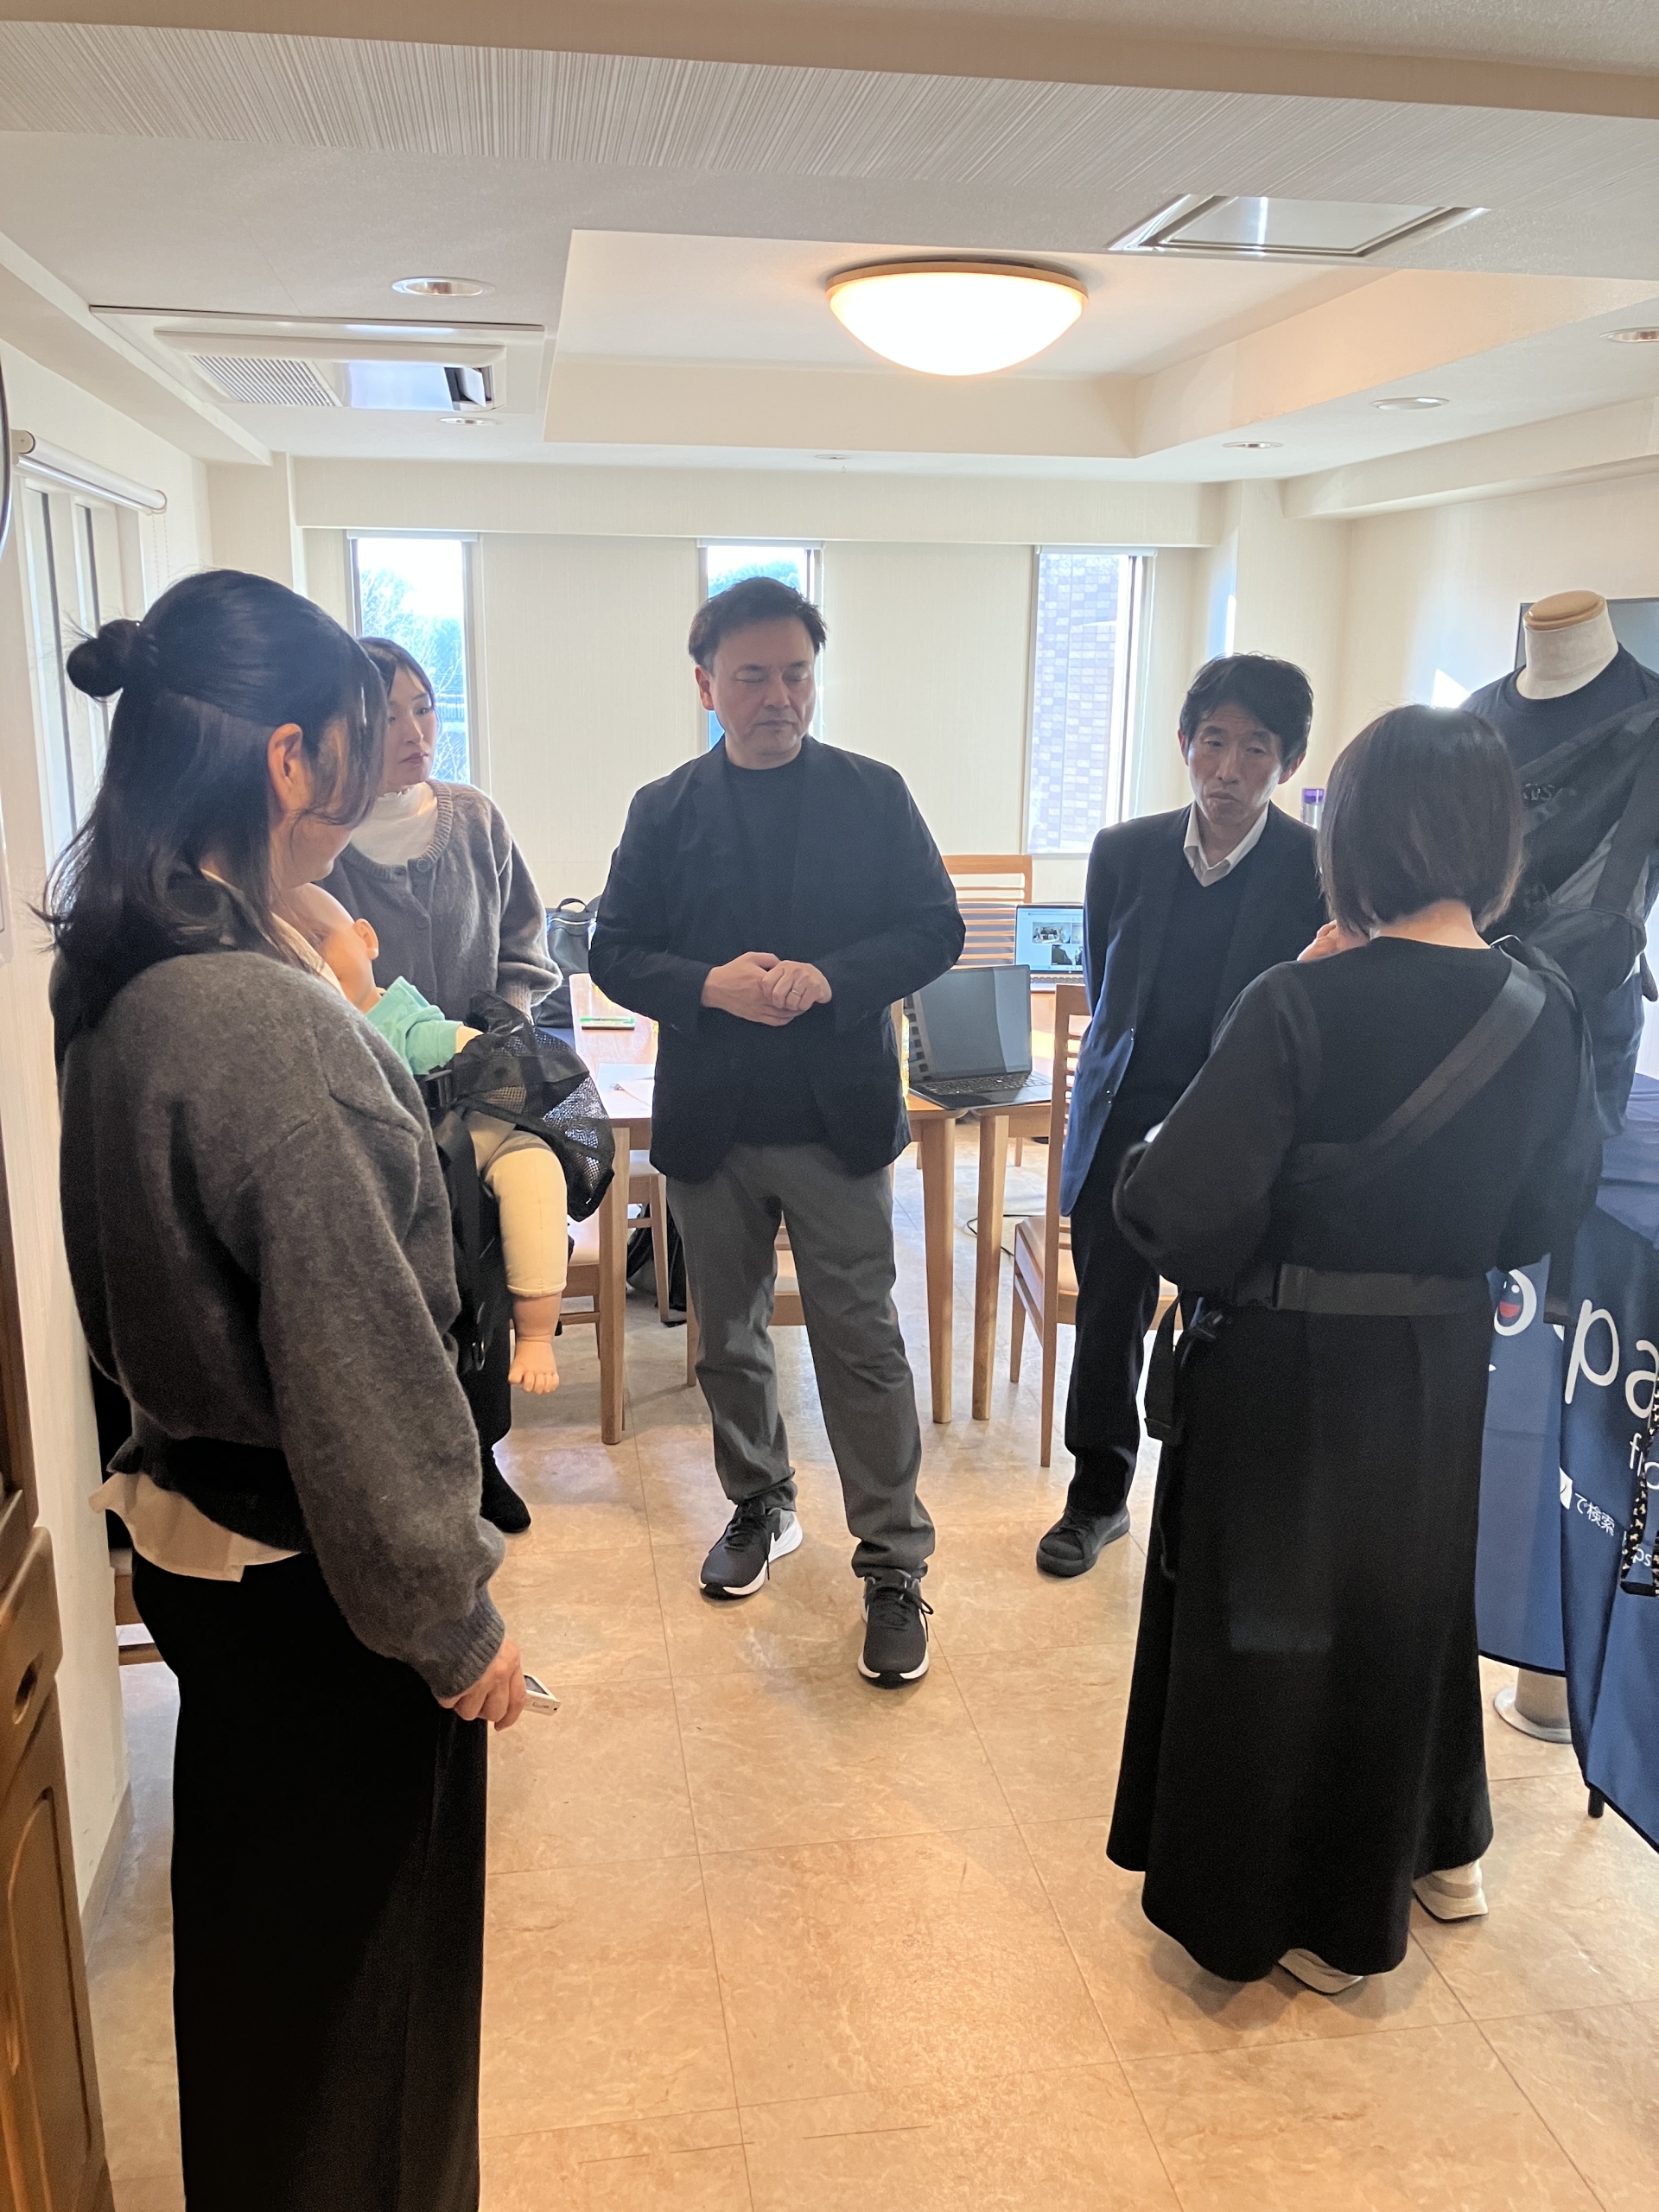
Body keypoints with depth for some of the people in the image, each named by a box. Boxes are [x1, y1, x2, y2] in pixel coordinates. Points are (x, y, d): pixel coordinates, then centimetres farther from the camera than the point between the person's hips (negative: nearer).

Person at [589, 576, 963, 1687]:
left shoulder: (874, 795, 1)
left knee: (863, 1343, -1)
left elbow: (935, 930, -2)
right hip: (709, 1124, 3)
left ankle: (895, 1564, 11)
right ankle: (760, 1508, 37)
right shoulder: (665, 811, 4)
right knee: (728, 1337, 16)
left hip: (840, 1117, -2)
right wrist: (710, 985, -17)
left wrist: (830, 978, -18)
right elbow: (615, 952, 3)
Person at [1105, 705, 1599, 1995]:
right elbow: (1550, 1217, 3)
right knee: (1414, 1593, 28)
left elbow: (1178, 1212, -23)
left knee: (1277, 1620, 16)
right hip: (1445, 1361, 5)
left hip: (1288, 1370, -5)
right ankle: (1437, 1849, 49)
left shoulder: (1302, 1006, -24)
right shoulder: (1545, 1007, -7)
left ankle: (1312, 1917, 34)